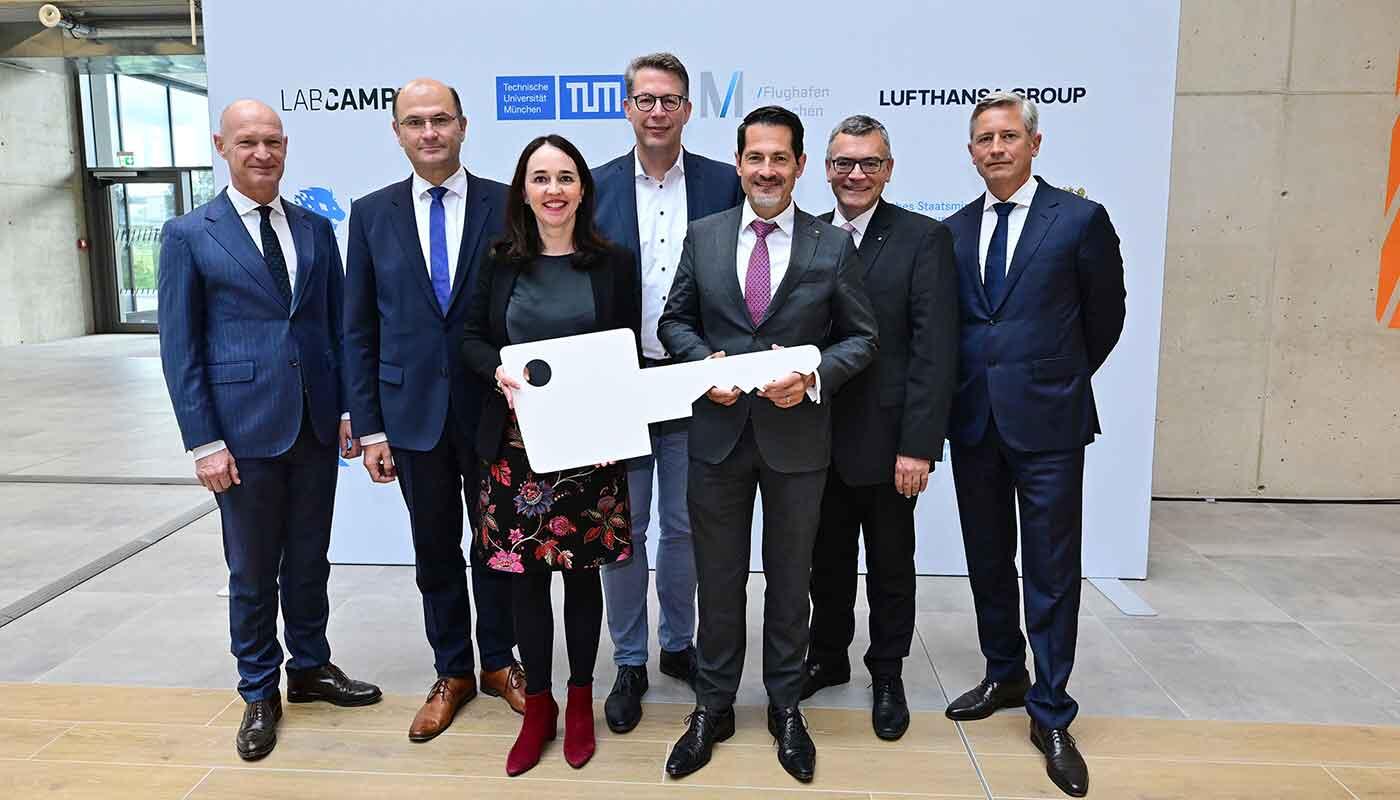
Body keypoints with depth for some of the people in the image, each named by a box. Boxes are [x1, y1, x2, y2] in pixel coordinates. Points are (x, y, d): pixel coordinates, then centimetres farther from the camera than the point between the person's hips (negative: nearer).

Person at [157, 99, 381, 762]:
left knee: (309, 560, 15)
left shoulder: (316, 229, 8)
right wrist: (204, 443, -9)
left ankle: (311, 668, 33)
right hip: (245, 428, -3)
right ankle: (259, 693, 26)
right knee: (253, 571, 9)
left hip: (316, 424, 3)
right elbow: (180, 348, -4)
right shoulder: (189, 235, -2)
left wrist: (348, 408, 4)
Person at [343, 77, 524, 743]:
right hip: (412, 410, 2)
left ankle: (498, 661, 32)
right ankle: (452, 672, 30)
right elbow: (360, 329, 3)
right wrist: (369, 426, 0)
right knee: (434, 550, 13)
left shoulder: (505, 206, -3)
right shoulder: (372, 213, 2)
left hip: (493, 405, -1)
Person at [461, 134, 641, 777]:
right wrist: (501, 373, -14)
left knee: (583, 572, 9)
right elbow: (472, 338, 8)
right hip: (516, 443, 1)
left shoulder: (613, 264, 1)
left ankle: (580, 703, 28)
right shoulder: (500, 262, 4)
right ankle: (536, 705, 25)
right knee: (526, 575, 7)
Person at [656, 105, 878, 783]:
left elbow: (861, 337, 1)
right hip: (719, 431, 1)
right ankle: (713, 707, 29)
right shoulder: (703, 236, 3)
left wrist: (815, 376, -17)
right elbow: (675, 321, 8)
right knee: (718, 578, 12)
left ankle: (785, 706, 32)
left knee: (789, 577, 13)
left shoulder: (833, 246, -1)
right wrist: (705, 362, -11)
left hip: (797, 435, -1)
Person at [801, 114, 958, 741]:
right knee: (828, 558, 17)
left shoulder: (924, 239, -7)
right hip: (819, 435, 4)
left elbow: (935, 349, -12)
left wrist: (918, 444, -17)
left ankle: (887, 676, 30)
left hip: (886, 437, -3)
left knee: (890, 565, 12)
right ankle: (827, 658, 37)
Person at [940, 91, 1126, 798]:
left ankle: (1051, 715, 15)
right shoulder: (953, 231, 7)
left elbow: (1104, 319, 5)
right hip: (974, 421, 4)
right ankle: (1004, 676, 34)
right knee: (987, 562, 15)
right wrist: (975, 384, 10)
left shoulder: (1081, 220, -4)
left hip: (1048, 422, -4)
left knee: (1051, 573, 1)